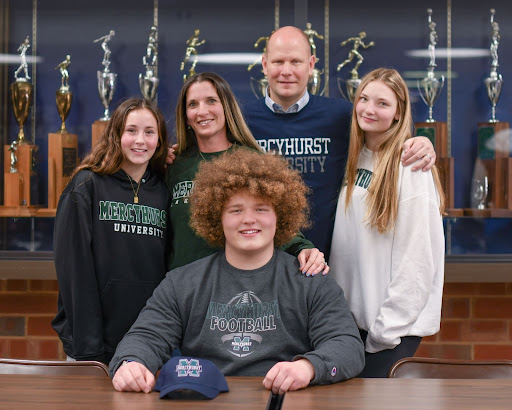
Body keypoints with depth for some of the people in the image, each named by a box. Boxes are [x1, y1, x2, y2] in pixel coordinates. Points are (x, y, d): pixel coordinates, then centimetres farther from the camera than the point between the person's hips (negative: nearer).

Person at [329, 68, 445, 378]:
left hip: (395, 321, -7)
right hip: (351, 315, 7)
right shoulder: (353, 158, 9)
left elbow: (416, 258, -17)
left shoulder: (410, 166, -13)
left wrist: (387, 325, -16)